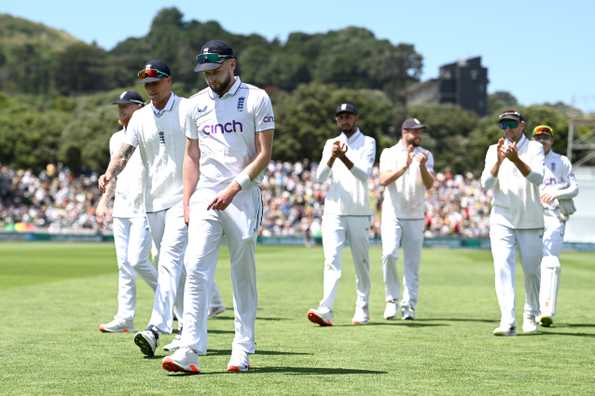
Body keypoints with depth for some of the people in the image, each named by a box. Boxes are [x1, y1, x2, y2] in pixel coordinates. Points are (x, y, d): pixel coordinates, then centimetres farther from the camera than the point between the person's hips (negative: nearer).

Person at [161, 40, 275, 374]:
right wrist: (187, 203, 5)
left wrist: (233, 188, -16)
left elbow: (264, 154, -7)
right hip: (204, 197, 3)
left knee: (244, 274, 3)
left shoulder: (256, 99, -1)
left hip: (243, 197, -3)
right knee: (196, 270, -10)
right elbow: (192, 156, 15)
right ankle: (190, 351, -15)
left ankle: (243, 350, 10)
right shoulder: (197, 104, 12)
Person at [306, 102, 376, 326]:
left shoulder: (368, 143, 5)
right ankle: (326, 310, -22)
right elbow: (320, 177, 3)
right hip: (334, 212, 1)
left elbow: (365, 174, -10)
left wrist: (344, 158, -24)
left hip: (359, 213, -1)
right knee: (331, 260, -11)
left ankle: (362, 310, 14)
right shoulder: (331, 144, 14)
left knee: (361, 262, 4)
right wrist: (332, 157, -14)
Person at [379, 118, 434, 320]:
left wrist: (422, 167, -23)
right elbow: (384, 180, -12)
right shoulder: (389, 153, 3)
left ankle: (409, 305, 4)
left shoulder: (426, 155, 8)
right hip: (392, 214, -2)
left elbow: (429, 184, -4)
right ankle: (392, 299, -2)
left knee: (412, 262, 0)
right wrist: (404, 167, -25)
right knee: (389, 254, -17)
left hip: (415, 217, 2)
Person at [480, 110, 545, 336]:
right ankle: (507, 322, -20)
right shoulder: (494, 150, 6)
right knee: (503, 269, -13)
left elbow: (537, 178, -16)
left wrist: (516, 160, -31)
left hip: (531, 222, 0)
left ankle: (530, 315, 27)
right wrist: (499, 161, -24)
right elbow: (486, 183, -7)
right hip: (502, 221, 1)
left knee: (531, 271, 6)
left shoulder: (534, 148, 1)